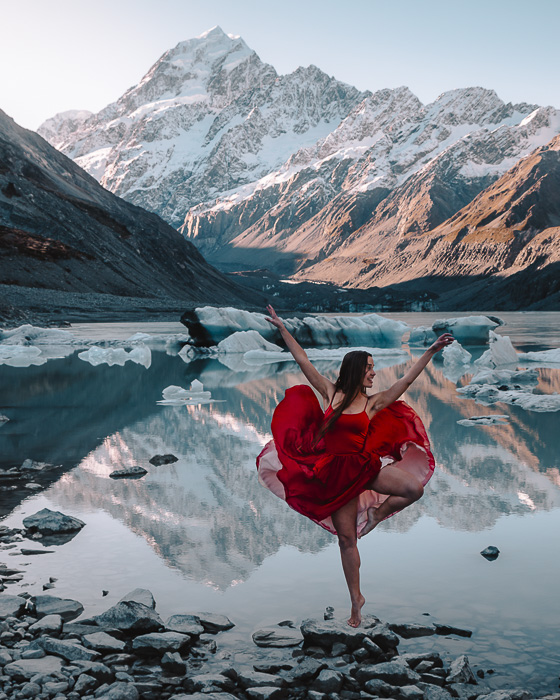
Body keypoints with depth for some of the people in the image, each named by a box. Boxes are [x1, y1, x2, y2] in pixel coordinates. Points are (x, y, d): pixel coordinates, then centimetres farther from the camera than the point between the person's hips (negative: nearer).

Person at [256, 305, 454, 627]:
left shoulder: (373, 403, -1)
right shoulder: (331, 392, -1)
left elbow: (407, 380, -4)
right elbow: (304, 361, 2)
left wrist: (431, 351, -9)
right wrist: (282, 328, 3)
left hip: (363, 466, 0)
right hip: (335, 474, 0)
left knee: (414, 488, -23)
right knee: (347, 538, 3)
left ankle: (376, 513, 6)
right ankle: (357, 599, 20)